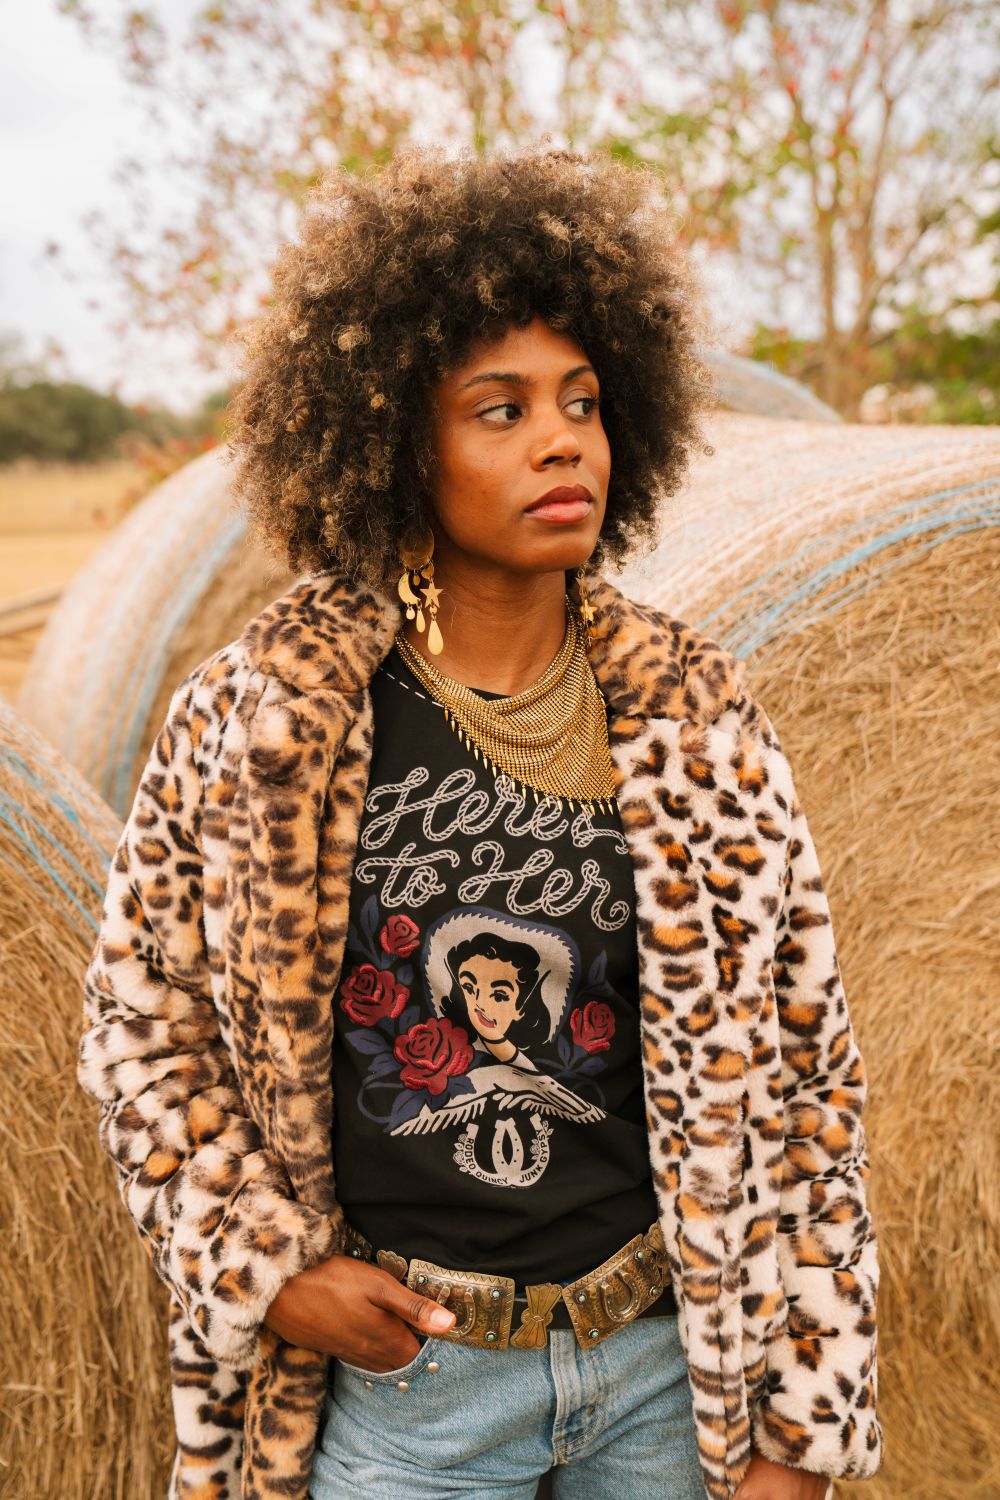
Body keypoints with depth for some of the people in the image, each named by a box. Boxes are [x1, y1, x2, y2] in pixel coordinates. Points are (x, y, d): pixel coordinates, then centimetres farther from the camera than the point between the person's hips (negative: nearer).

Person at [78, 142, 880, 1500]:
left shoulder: (698, 715, -7)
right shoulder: (258, 717, -11)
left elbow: (801, 1059, -2)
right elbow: (142, 1010, 0)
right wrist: (269, 1269, -8)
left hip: (663, 1359, 2)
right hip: (399, 1368, -1)